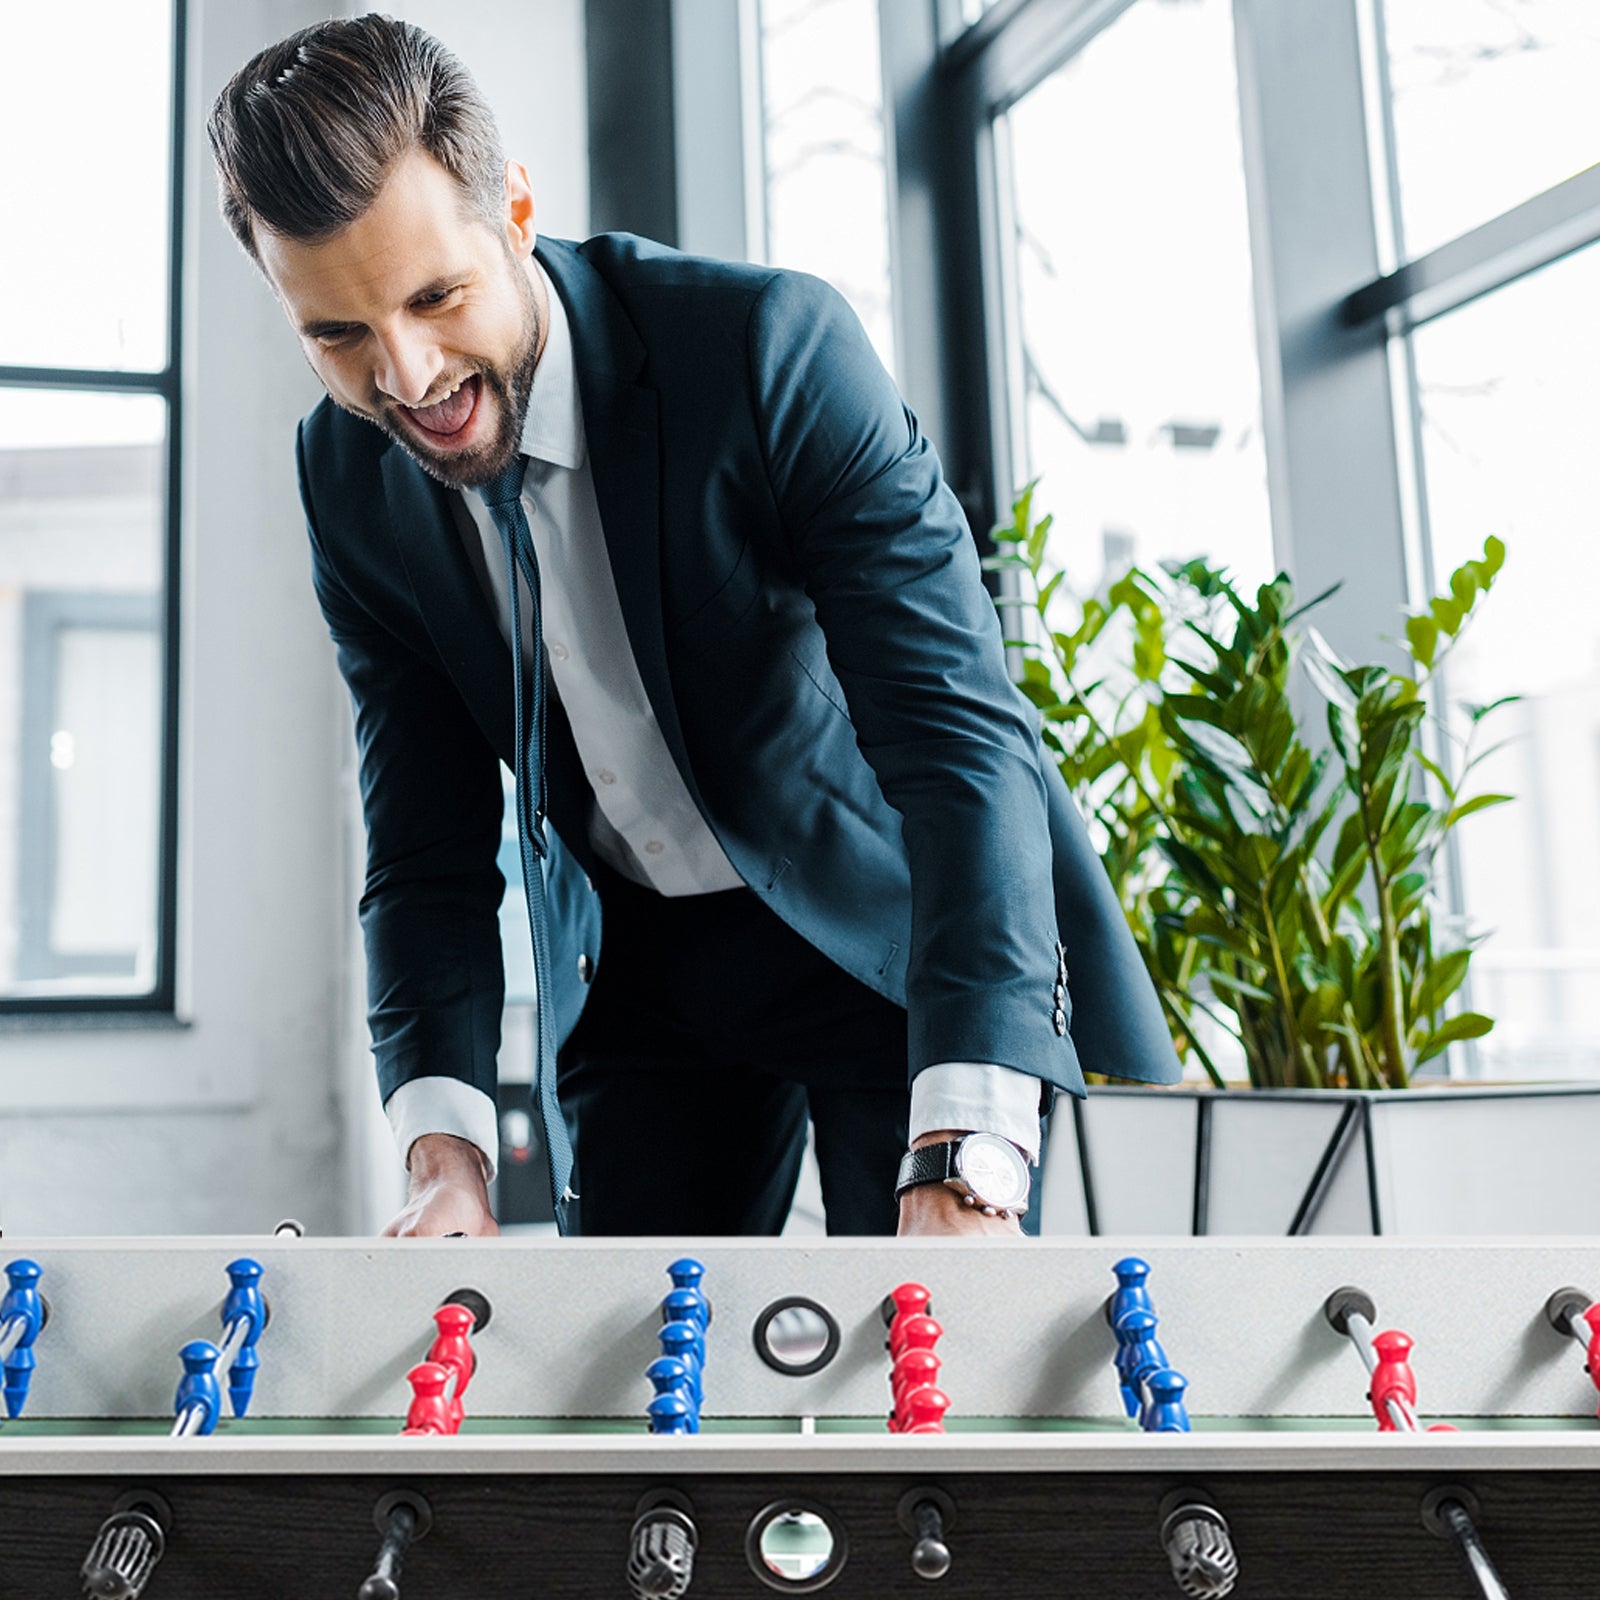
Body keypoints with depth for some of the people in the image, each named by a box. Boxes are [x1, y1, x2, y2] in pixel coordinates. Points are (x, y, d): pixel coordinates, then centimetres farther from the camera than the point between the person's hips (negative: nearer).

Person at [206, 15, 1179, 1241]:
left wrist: (963, 1168, -40)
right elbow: (427, 850, -3)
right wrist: (446, 1156, -19)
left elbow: (961, 732, -30)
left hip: (894, 921, -3)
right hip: (635, 963, 4)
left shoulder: (771, 344, -24)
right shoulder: (348, 480, -7)